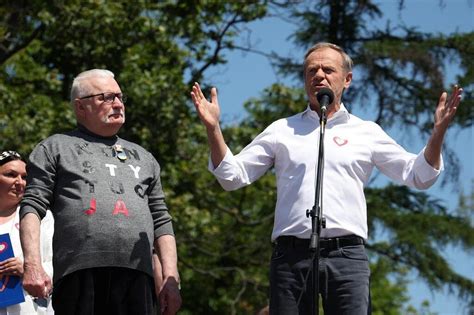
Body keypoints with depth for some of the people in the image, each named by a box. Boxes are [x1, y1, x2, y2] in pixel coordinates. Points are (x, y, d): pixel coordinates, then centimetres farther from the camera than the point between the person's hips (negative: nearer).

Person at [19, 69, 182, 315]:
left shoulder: (142, 157, 28)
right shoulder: (55, 148, 15)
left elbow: (161, 222, 23)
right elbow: (32, 208, 5)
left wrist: (171, 277, 10)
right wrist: (32, 264, -10)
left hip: (137, 279, 4)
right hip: (79, 276, -3)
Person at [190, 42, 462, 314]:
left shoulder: (366, 132, 15)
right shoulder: (282, 130, 17)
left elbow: (418, 176, 12)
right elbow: (233, 176, 14)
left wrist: (438, 132, -3)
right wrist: (213, 129, 1)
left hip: (346, 254, -1)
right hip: (291, 255, 1)